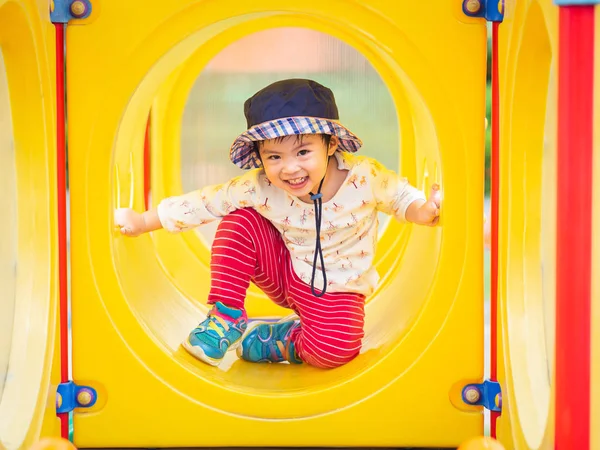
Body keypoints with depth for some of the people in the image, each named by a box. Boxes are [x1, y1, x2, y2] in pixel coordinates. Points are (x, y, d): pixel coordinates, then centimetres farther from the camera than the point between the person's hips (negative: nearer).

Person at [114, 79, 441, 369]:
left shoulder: (364, 177, -25)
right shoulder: (259, 188, -20)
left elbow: (400, 196, -8)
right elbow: (206, 201, -12)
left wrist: (423, 210, -31)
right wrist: (144, 221, -9)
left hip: (334, 289, -2)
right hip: (286, 273, 2)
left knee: (334, 350, -30)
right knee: (239, 222, -20)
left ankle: (278, 340, 1)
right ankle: (226, 317, -7)